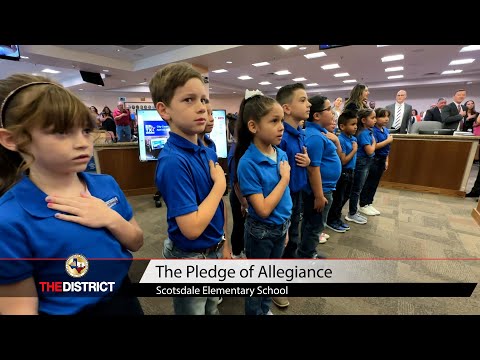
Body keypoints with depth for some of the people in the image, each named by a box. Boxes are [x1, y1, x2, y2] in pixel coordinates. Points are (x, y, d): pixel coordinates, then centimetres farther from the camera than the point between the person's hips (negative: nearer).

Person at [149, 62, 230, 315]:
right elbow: (191, 228, -30)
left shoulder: (208, 152, -3)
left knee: (212, 308, 31)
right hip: (190, 257, -7)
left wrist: (224, 244, 11)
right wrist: (220, 184, -21)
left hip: (214, 250, 7)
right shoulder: (173, 161, -28)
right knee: (193, 310, 23)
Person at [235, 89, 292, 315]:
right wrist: (285, 178, -21)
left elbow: (285, 195, 6)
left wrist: (285, 227, 11)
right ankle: (255, 312, 46)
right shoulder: (248, 163, -24)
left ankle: (266, 309, 53)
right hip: (261, 232, -6)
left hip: (281, 227, 7)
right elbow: (263, 209, -26)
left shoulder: (282, 155, -4)